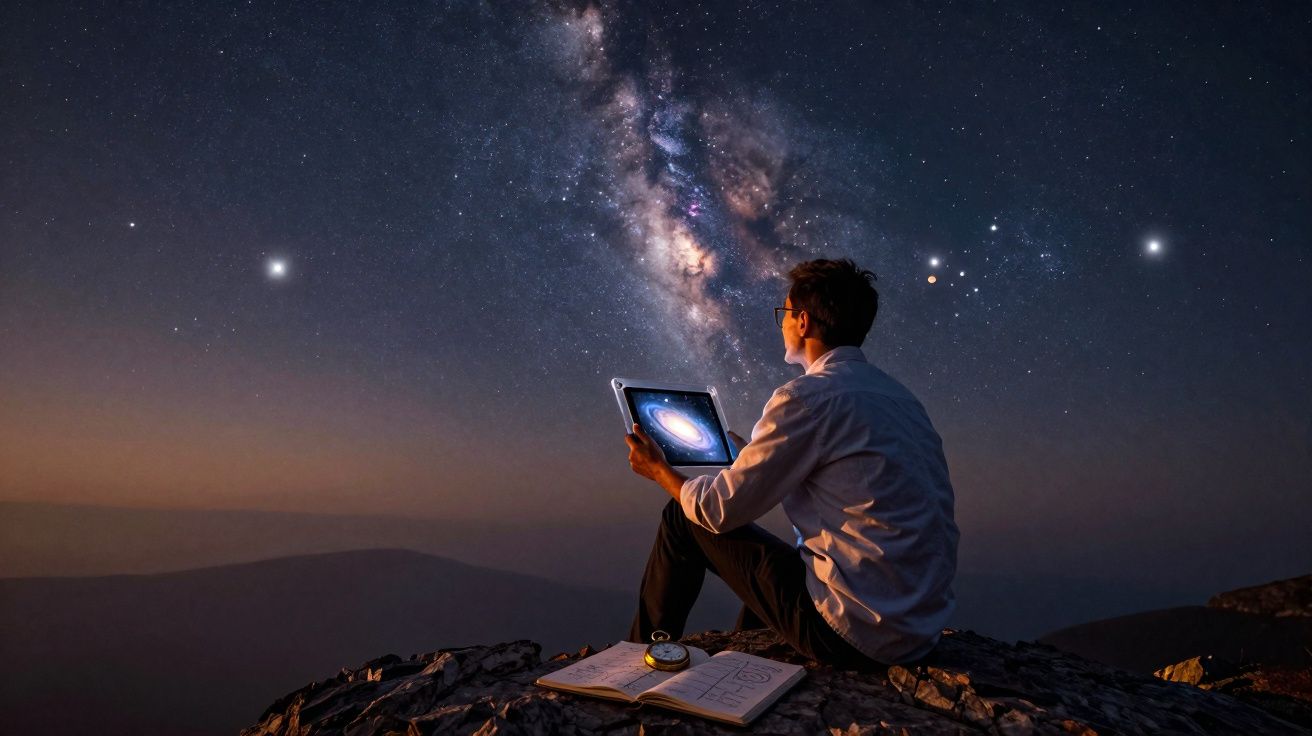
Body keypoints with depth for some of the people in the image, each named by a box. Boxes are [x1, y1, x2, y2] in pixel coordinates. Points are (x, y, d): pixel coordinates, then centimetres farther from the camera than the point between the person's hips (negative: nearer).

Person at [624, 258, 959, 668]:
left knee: (683, 519, 3)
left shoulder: (809, 397, -18)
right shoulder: (898, 395, 9)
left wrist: (659, 471, 9)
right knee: (770, 553, 33)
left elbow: (720, 509, -11)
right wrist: (744, 449, 35)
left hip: (854, 634, -9)